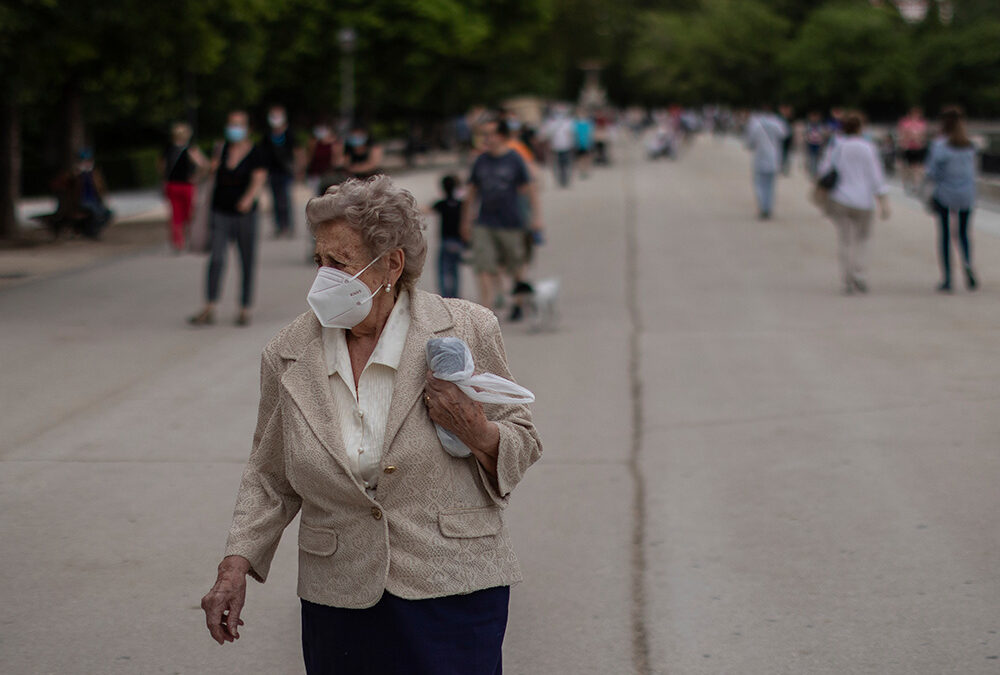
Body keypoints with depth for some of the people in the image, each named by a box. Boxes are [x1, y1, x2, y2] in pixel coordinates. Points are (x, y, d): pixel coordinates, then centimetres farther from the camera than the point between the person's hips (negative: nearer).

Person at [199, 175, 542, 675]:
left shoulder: (465, 331, -4)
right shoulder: (287, 357, 2)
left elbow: (522, 444, 5)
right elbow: (270, 479, 12)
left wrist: (476, 432, -16)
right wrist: (235, 566, 2)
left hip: (454, 595, -2)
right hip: (340, 603, 2)